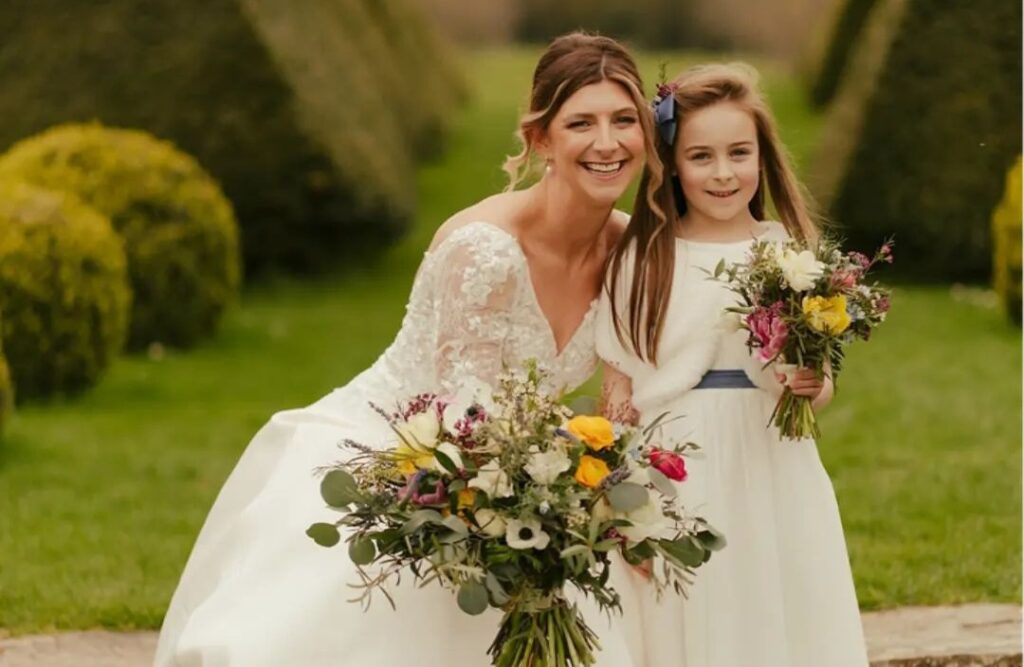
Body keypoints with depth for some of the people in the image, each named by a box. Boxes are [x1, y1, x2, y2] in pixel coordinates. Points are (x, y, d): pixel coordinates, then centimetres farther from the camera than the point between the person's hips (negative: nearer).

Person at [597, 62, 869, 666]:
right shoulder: (641, 259, 1)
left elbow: (821, 388, 9)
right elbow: (618, 390, 4)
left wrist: (814, 387, -14)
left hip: (773, 481, 1)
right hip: (676, 480, -1)